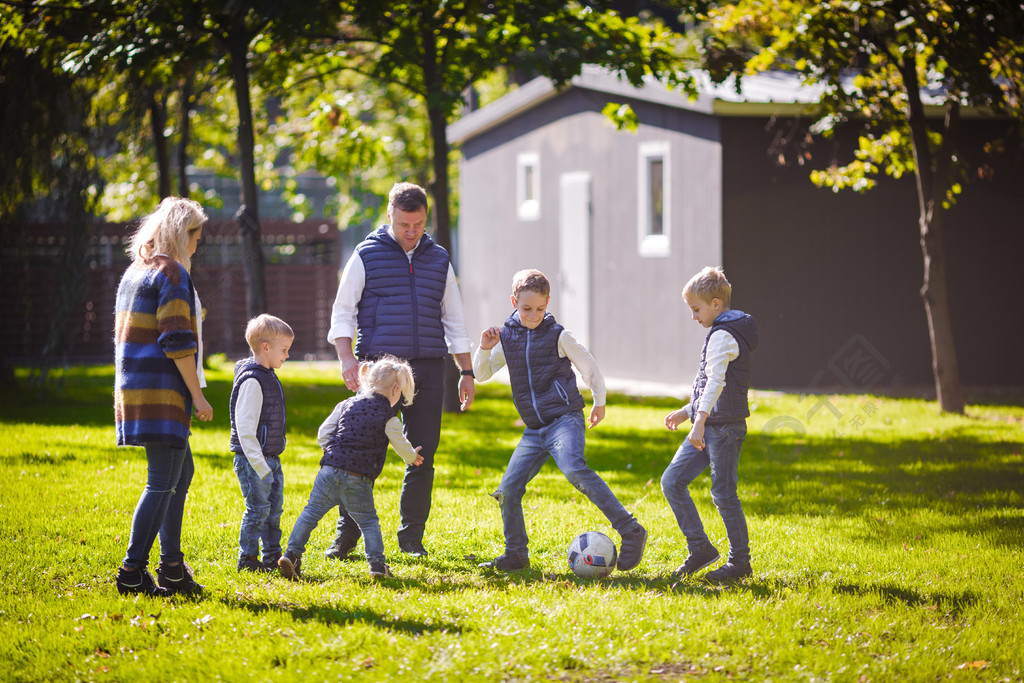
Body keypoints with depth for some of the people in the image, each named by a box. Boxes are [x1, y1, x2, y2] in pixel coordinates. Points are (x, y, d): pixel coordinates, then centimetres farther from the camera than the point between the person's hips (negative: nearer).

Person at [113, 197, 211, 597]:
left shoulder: (135, 272, 18)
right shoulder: (172, 272, -11)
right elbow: (177, 340, -17)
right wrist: (197, 395, -13)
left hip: (135, 383, 10)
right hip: (162, 390, -10)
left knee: (182, 471, 16)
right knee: (163, 481, -8)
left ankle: (172, 567, 15)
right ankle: (133, 571, -11)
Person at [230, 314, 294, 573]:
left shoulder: (268, 376, 12)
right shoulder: (252, 381, -18)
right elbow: (245, 429, -22)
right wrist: (259, 466, -23)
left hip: (270, 458, 10)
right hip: (253, 460, -10)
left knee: (274, 508, 13)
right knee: (258, 508, -5)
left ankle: (272, 558, 21)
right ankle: (247, 560, 3)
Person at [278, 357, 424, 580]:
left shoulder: (346, 405, 13)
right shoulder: (388, 417, 2)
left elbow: (323, 435, 14)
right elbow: (402, 446, 13)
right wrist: (413, 457, 34)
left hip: (329, 471, 2)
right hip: (358, 482, -2)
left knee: (311, 513, 5)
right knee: (368, 521, 10)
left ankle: (292, 553, -3)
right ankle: (377, 563, 4)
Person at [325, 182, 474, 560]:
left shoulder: (439, 260, 14)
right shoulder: (367, 255, 3)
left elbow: (454, 320, 19)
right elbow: (342, 311, 3)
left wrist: (467, 372, 14)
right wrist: (346, 357, -11)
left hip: (427, 370, 3)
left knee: (423, 454, 2)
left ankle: (412, 536, 13)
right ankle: (347, 534, 4)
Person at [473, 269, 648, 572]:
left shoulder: (558, 336, -4)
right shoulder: (507, 337, 9)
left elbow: (589, 366, 8)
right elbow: (481, 374, 19)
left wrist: (599, 402, 17)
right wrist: (484, 349, 0)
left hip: (565, 419, -6)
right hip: (534, 430, 6)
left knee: (574, 470, -31)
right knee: (507, 490, -2)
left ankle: (630, 533, -32)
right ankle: (515, 555, 16)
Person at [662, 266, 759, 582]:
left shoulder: (723, 336, -15)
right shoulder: (725, 333, 17)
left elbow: (716, 383, -26)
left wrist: (700, 423, -33)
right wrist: (687, 411, 28)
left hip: (725, 426, -10)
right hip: (710, 425, 10)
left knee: (723, 493, -3)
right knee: (672, 481, 6)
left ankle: (740, 561, 7)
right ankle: (700, 549, 10)